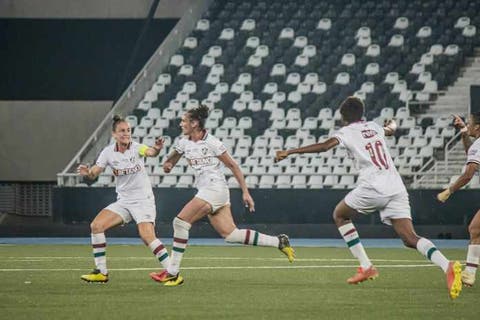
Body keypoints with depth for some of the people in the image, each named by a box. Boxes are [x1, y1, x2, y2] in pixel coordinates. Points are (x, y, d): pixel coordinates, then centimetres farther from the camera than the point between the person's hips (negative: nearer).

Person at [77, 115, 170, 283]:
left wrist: (156, 149, -57)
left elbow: (150, 152, -33)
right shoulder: (108, 152, -3)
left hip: (143, 200, -5)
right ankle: (101, 272, 1)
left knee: (147, 236, -22)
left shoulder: (136, 148, -12)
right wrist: (87, 173, -31)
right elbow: (94, 172, -7)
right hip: (123, 201, 5)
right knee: (96, 225, -7)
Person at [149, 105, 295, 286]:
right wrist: (167, 165, -2)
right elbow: (170, 161, 24)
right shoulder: (184, 143, 12)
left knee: (180, 222, -15)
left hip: (215, 189, -8)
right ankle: (279, 242, 9)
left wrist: (245, 192, -7)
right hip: (205, 191, 8)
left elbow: (233, 166, -5)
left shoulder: (211, 143, -9)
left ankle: (173, 273, -12)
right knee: (230, 234, 1)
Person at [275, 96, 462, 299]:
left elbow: (325, 146, -11)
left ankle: (366, 267, 11)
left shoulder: (347, 132, 7)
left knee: (340, 215, 20)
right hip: (397, 187, 5)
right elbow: (390, 130, 48)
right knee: (410, 238, -2)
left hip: (373, 187, -5)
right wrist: (392, 125, 73)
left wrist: (290, 152, -9)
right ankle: (447, 266, -28)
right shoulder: (374, 127, 24)